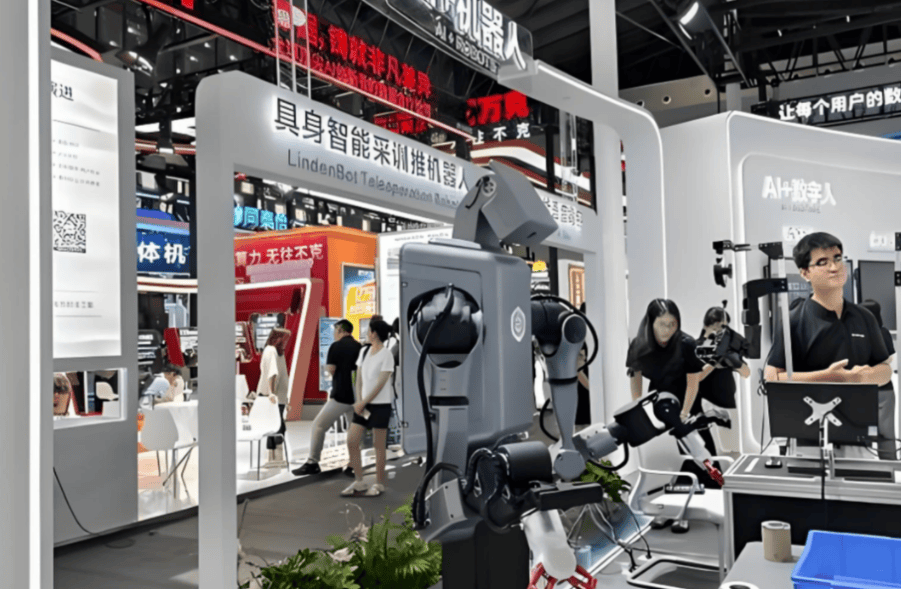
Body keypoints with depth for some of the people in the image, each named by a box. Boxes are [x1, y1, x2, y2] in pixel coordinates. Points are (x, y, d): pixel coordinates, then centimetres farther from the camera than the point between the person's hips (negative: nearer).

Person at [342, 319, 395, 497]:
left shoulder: (386, 354, -9)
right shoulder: (364, 351, 10)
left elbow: (380, 383, -13)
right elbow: (359, 379, 10)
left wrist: (363, 402, -13)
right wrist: (359, 402, -2)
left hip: (380, 405, -6)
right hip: (363, 404, 7)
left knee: (379, 445, 1)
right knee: (352, 441, 2)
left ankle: (379, 484, 13)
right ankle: (359, 482, 12)